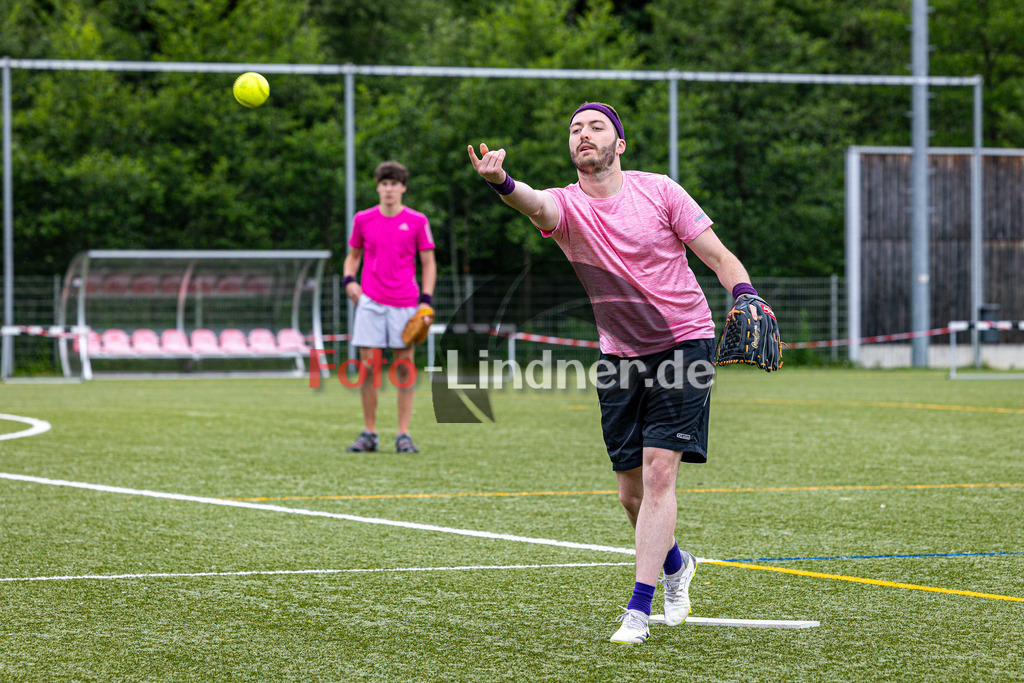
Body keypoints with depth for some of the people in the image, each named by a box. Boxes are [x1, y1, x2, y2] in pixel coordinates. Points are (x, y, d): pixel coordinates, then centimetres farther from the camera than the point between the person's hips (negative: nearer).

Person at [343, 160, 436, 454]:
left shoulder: (417, 221, 4)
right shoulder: (363, 220, 8)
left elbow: (428, 263, 7)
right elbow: (353, 255, 20)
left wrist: (426, 301, -3)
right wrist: (349, 280, 0)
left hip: (405, 303, -1)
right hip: (371, 302, 1)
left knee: (404, 368, -2)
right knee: (367, 366, -4)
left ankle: (404, 435, 3)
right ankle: (369, 433, 5)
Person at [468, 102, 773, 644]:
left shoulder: (658, 191, -6)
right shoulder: (565, 206, -4)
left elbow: (718, 257, -2)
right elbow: (535, 203, -30)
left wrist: (746, 297, -22)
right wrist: (502, 184, -53)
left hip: (684, 342, -3)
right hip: (620, 355, 3)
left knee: (658, 470, -16)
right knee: (631, 493, 7)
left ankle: (638, 609, -15)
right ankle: (675, 567, 38)